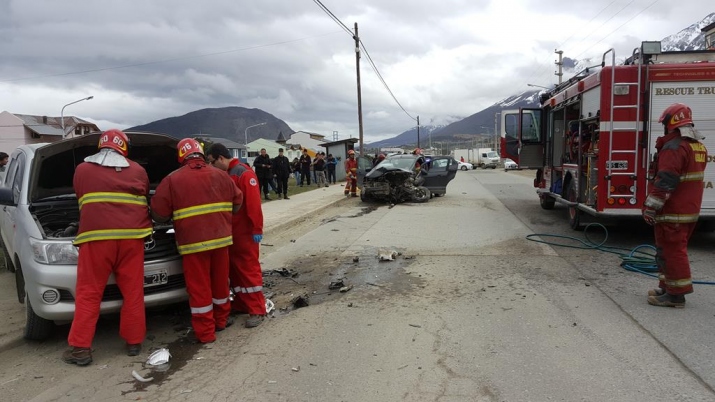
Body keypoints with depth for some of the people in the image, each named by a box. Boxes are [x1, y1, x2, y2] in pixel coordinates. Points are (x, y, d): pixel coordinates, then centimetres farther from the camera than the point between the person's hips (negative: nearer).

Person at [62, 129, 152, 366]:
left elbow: (82, 202, 25)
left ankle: (80, 348, 8)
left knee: (88, 294, 6)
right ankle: (134, 342, 16)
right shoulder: (138, 171, 15)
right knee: (133, 292, 8)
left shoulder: (82, 170, 13)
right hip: (131, 237, 1)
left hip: (96, 236, -1)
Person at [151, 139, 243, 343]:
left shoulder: (172, 180, -3)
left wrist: (176, 216, 18)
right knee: (220, 281, 18)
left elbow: (159, 213, -4)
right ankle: (221, 320, 34)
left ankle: (205, 333, 8)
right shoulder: (220, 176, 8)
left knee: (199, 287, 3)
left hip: (193, 241, -4)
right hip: (220, 237, 4)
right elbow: (238, 201, 15)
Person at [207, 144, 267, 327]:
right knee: (234, 269, 14)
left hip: (245, 231, -9)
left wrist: (257, 229, -23)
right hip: (229, 231, 9)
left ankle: (257, 310, 1)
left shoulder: (244, 173, -14)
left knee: (249, 269, -5)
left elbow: (254, 203, -20)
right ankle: (241, 303, 26)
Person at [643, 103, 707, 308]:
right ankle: (669, 287, 27)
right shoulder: (698, 146, 14)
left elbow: (665, 182, -25)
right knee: (676, 250, 18)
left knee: (671, 251, -3)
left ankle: (675, 294, 3)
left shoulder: (674, 147, -19)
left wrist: (650, 207, -22)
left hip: (672, 212, -10)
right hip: (690, 210, 10)